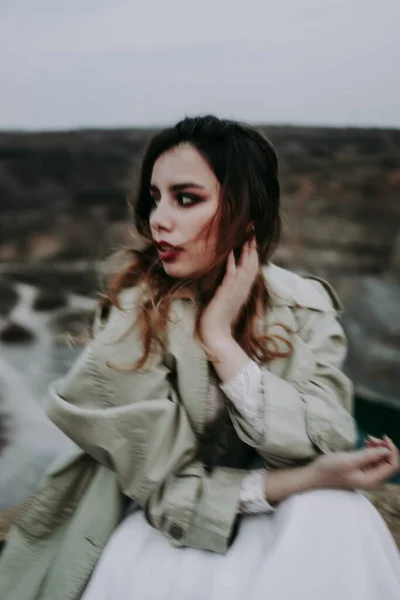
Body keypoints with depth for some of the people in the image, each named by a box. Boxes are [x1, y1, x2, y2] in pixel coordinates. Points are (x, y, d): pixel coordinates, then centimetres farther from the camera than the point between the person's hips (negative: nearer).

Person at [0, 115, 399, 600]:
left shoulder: (305, 306, -10)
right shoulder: (136, 319, -19)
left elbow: (328, 451, -19)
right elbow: (163, 489, -18)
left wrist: (220, 338, -24)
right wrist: (304, 480, -27)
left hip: (283, 522, 3)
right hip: (165, 534, -2)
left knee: (339, 519, -27)